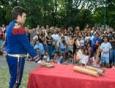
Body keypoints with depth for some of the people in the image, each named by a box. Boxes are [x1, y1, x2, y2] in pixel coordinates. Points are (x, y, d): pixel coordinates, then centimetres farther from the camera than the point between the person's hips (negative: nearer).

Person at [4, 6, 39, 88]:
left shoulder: (10, 26, 10)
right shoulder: (19, 28, -20)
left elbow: (7, 42, 17)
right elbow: (27, 44, -22)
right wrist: (37, 58, -20)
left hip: (11, 56, 10)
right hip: (17, 57, -10)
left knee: (14, 79, 20)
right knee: (16, 80, 1)